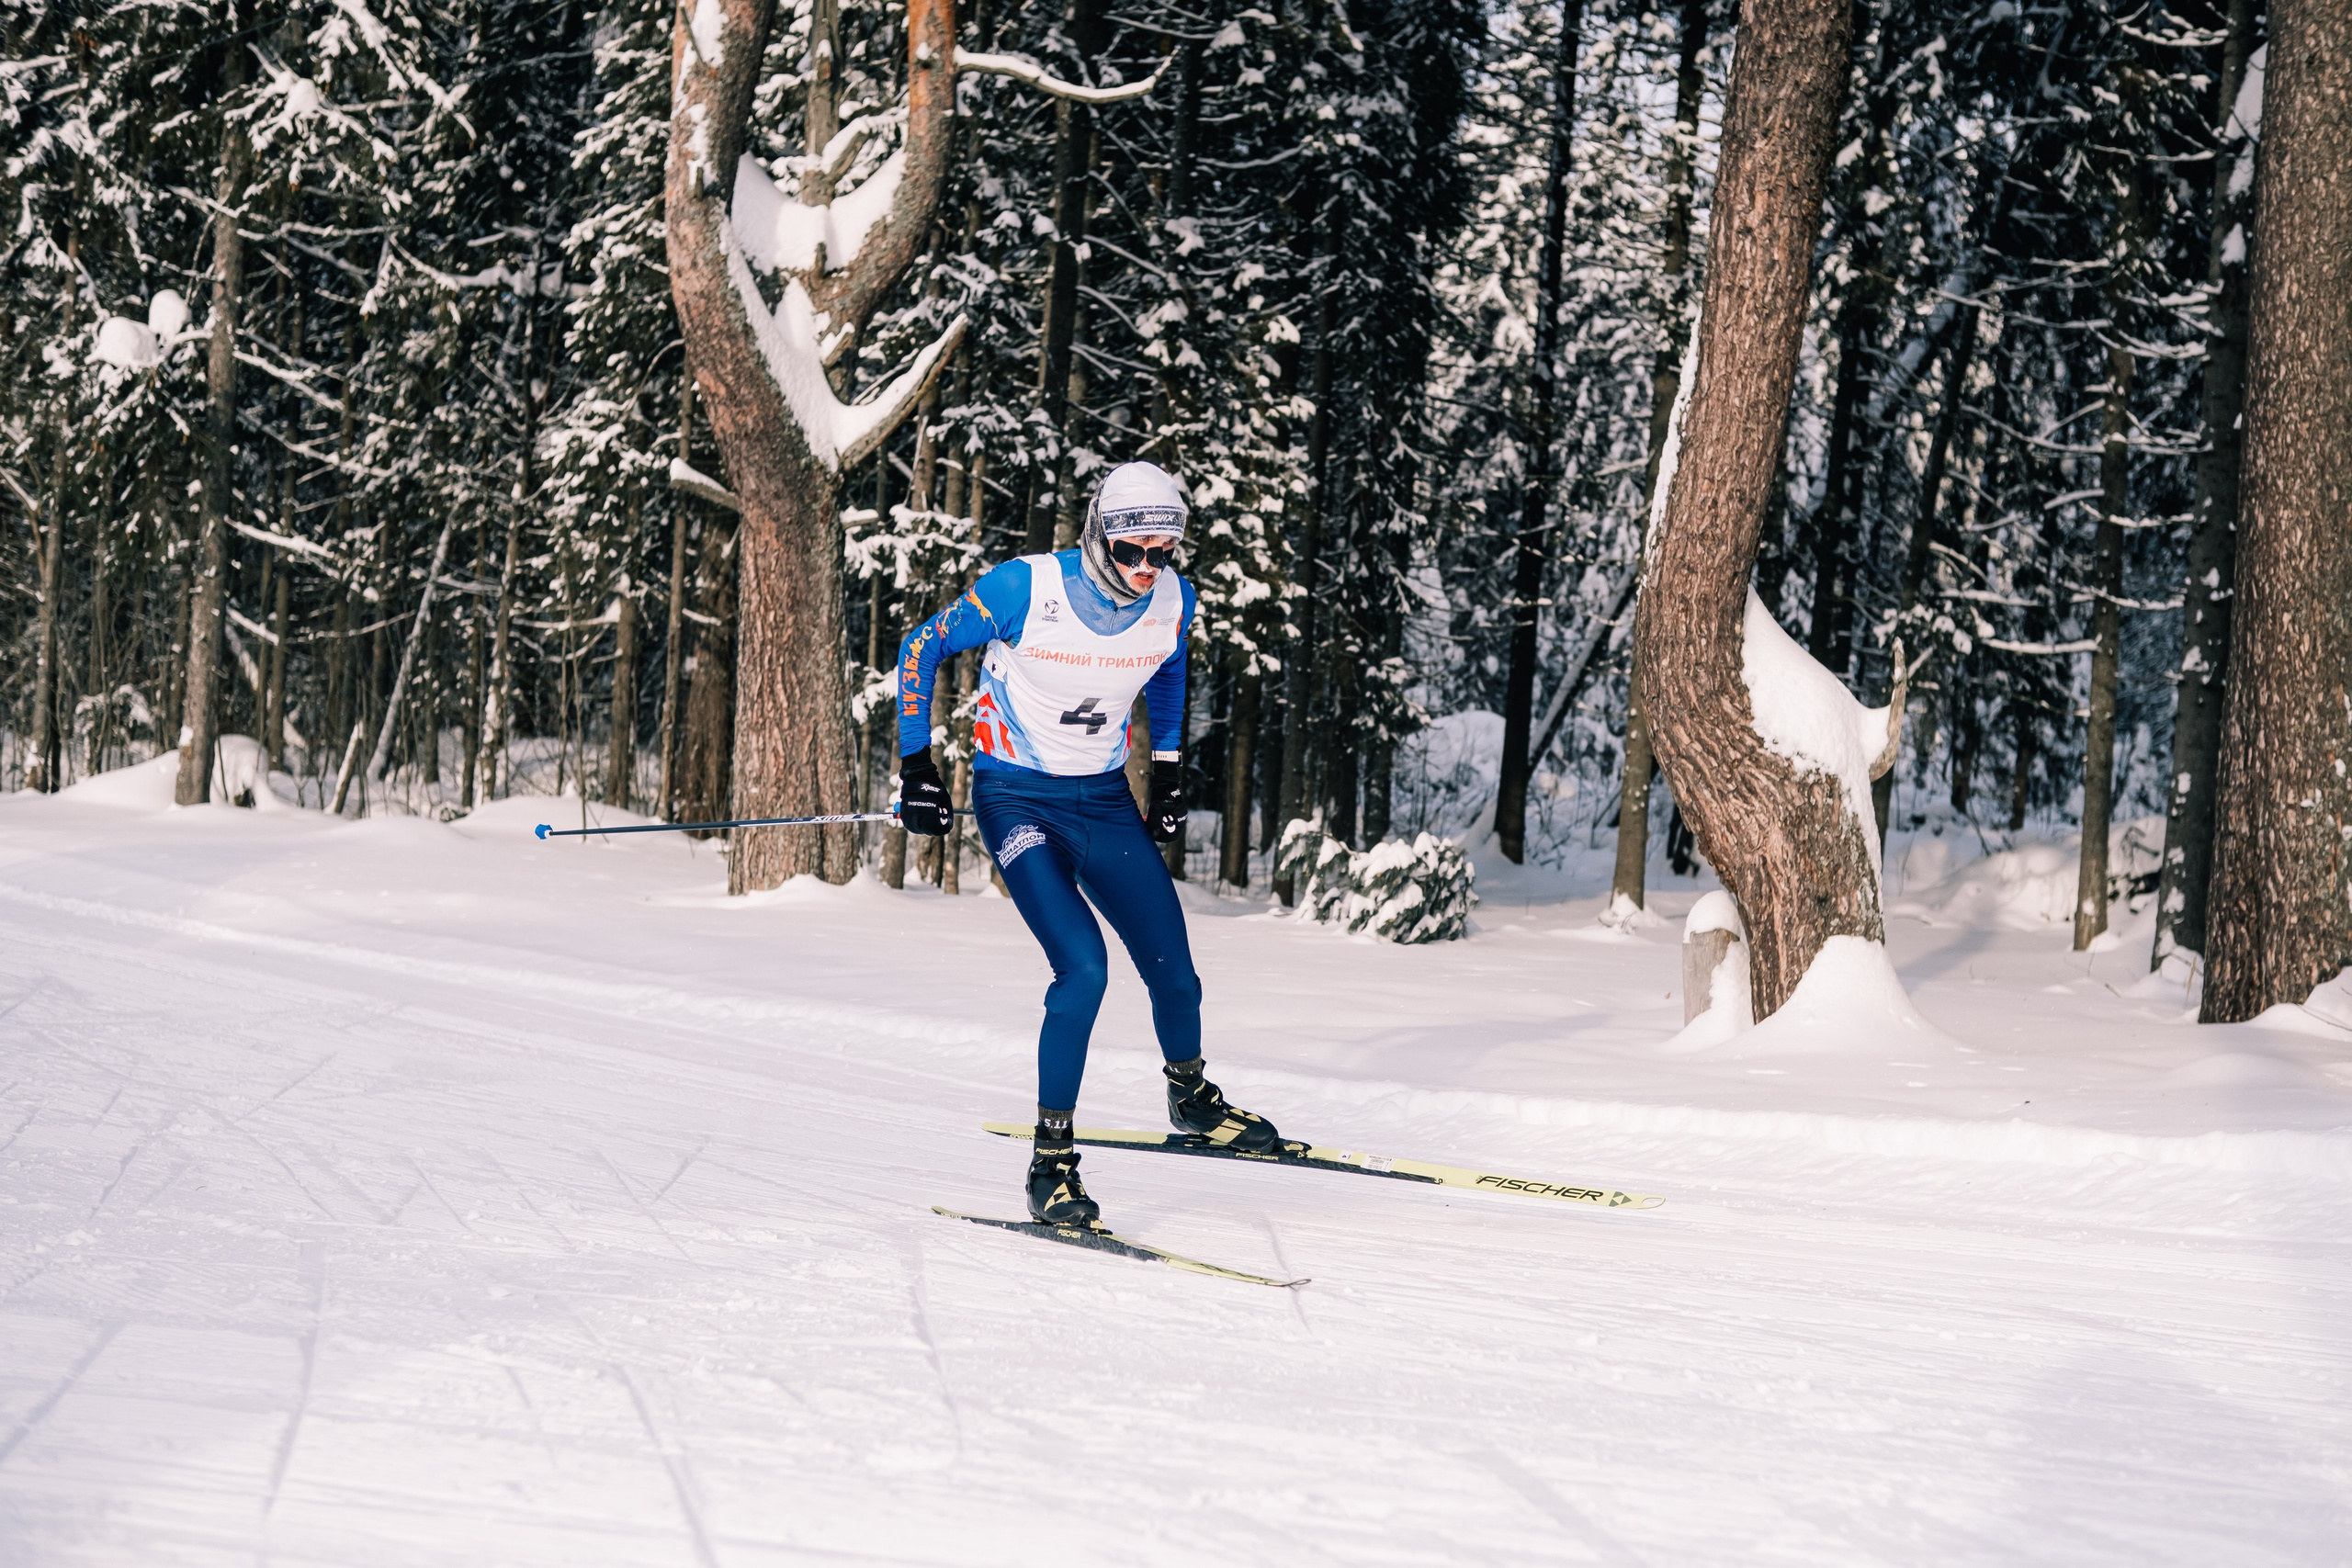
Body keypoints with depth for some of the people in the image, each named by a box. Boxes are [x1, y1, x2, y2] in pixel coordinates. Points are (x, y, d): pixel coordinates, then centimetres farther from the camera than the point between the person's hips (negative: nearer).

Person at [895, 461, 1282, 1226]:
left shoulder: (1172, 601, -7)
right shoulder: (1025, 588, -21)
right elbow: (921, 649, -8)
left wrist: (1169, 774, 15)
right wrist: (917, 768, -9)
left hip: (1104, 800, 5)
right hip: (1016, 797, -4)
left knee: (1175, 974, 3)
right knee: (1084, 968, -22)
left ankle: (1191, 1095, 35)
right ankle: (1051, 1158, -11)